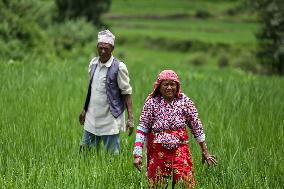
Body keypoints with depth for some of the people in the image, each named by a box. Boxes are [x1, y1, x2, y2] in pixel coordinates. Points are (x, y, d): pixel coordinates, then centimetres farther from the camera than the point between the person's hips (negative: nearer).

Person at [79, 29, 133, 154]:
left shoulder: (118, 67, -11)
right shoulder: (93, 63, 7)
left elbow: (126, 93, -9)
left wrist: (130, 118, -14)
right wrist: (85, 110, 20)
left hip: (110, 120, -6)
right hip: (92, 118, 6)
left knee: (112, 154, -2)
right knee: (84, 150, 8)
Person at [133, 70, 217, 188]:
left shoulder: (184, 101, 2)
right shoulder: (151, 103, -2)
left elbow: (196, 126, 6)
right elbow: (142, 128, -4)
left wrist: (205, 152, 7)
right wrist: (137, 155, -11)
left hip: (180, 150, 0)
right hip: (157, 151, 0)